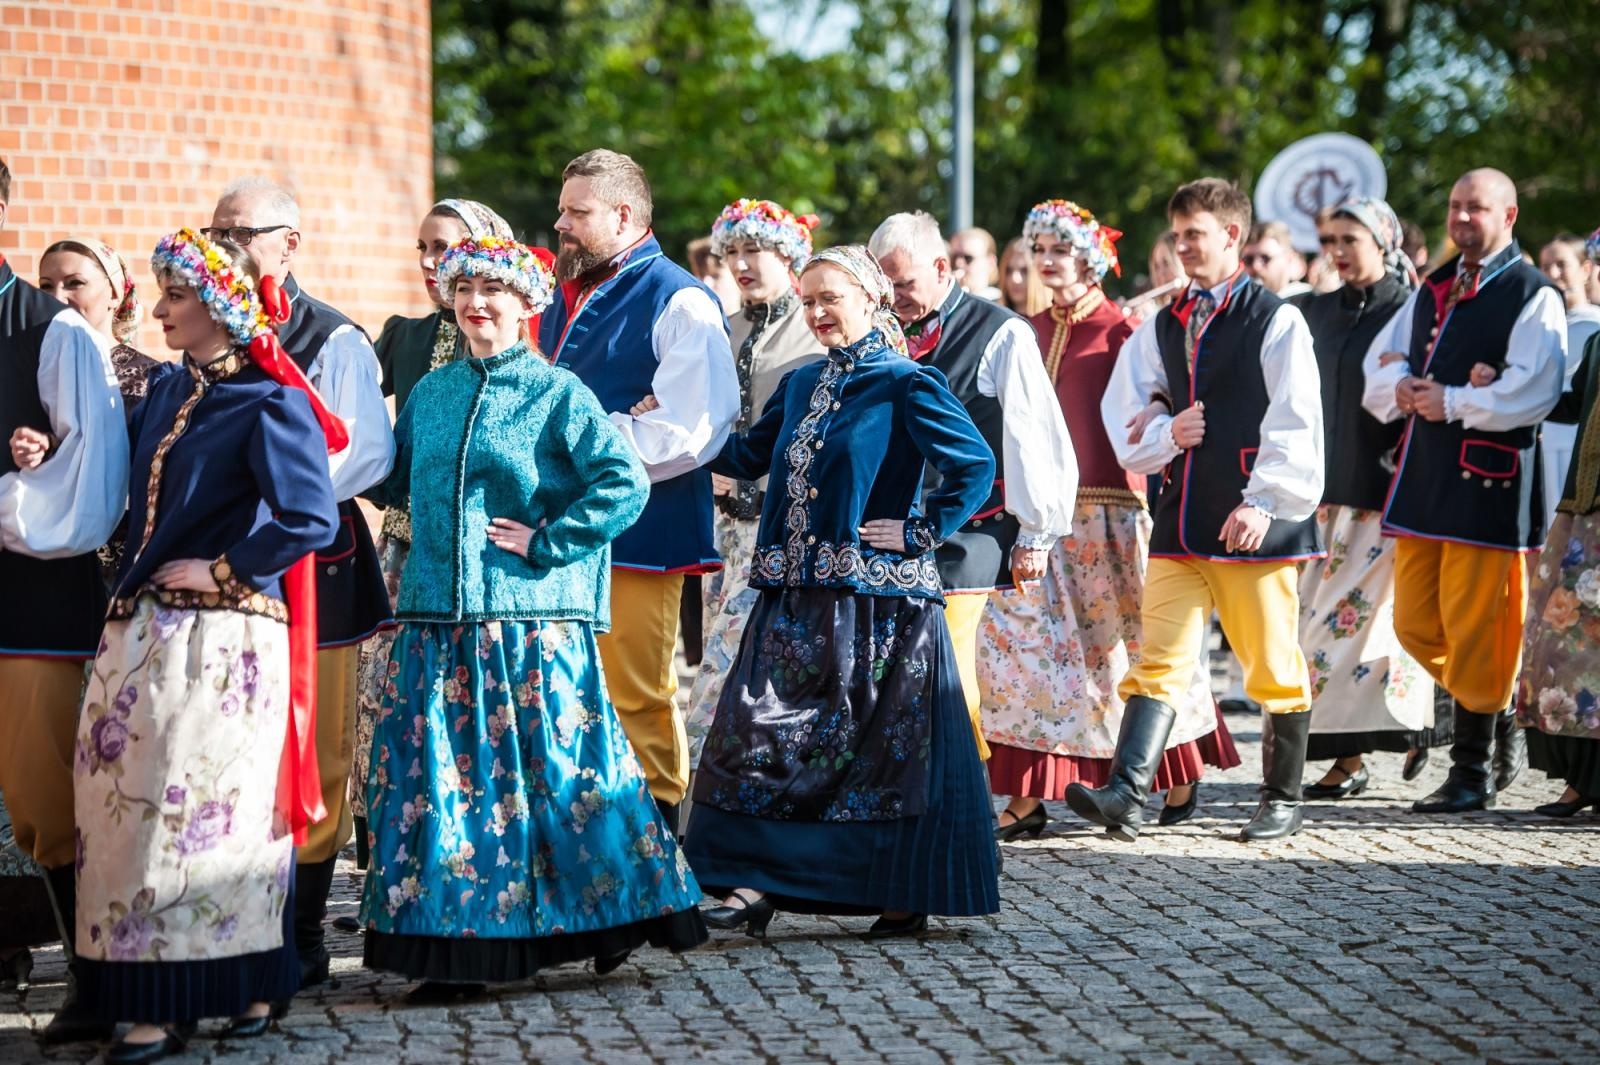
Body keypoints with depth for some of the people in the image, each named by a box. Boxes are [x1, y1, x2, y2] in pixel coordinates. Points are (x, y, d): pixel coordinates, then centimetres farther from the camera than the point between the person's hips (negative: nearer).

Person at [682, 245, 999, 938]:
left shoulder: (905, 385, -6)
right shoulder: (802, 385, 15)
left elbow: (976, 466, -10)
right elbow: (751, 456, 26)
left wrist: (923, 532, -11)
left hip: (876, 600, -7)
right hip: (796, 598, 7)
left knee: (883, 746, 0)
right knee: (763, 735, -1)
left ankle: (907, 896, 10)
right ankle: (758, 885, 1)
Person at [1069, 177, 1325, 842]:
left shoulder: (1276, 321, -2)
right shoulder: (1162, 328, 16)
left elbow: (1294, 425, -8)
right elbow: (1124, 419, 17)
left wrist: (1264, 500, -16)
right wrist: (1167, 434, -4)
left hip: (1254, 526, -5)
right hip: (1180, 522, 5)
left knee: (1272, 665, 3)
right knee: (1160, 659, -5)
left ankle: (1282, 800, 15)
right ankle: (1127, 794, -14)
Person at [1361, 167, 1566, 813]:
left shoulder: (1533, 296, -4)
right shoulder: (1432, 291, 18)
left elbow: (1533, 390, -16)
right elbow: (1380, 365, 17)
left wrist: (1452, 402, -17)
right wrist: (1401, 387, -5)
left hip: (1489, 486, -7)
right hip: (1423, 480, 7)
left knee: (1473, 629, -5)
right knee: (1414, 625, 8)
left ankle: (1474, 771, 5)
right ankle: (1500, 716, 27)